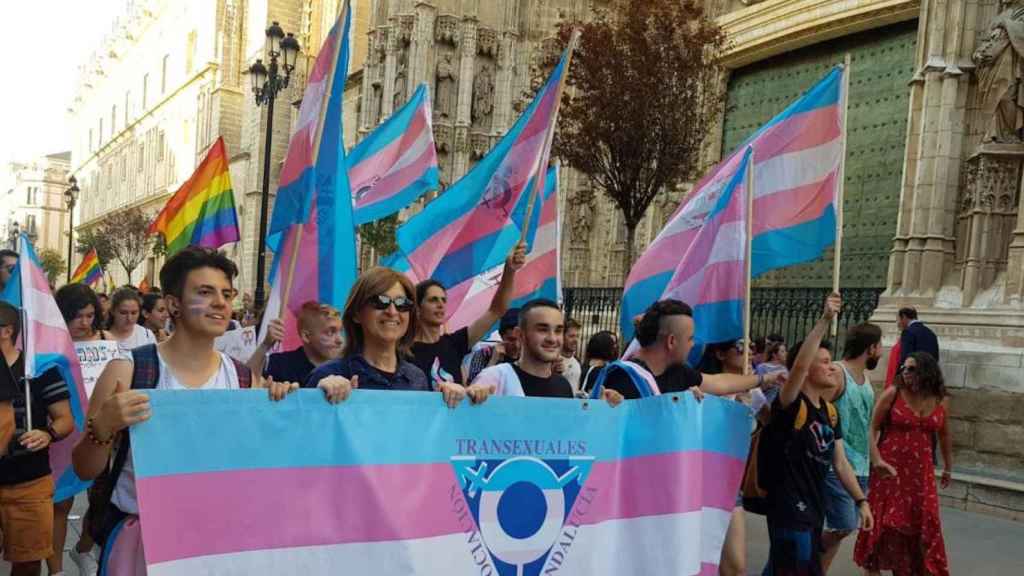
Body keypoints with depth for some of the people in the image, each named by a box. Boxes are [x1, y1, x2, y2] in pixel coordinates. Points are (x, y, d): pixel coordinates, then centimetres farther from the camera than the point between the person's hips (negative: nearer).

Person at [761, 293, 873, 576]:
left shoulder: (830, 412, 9)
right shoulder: (791, 405, -16)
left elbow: (840, 462, 14)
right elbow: (799, 365, -34)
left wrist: (861, 500, 11)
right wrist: (825, 320, -38)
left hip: (815, 508, 8)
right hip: (789, 508, -8)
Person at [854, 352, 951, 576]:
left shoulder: (941, 401, 2)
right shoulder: (892, 393, -8)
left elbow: (944, 436, 17)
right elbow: (872, 428, -8)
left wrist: (948, 467, 23)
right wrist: (876, 460, -18)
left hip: (921, 471, 3)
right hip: (889, 467, -3)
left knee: (923, 522, 5)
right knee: (882, 520, 5)